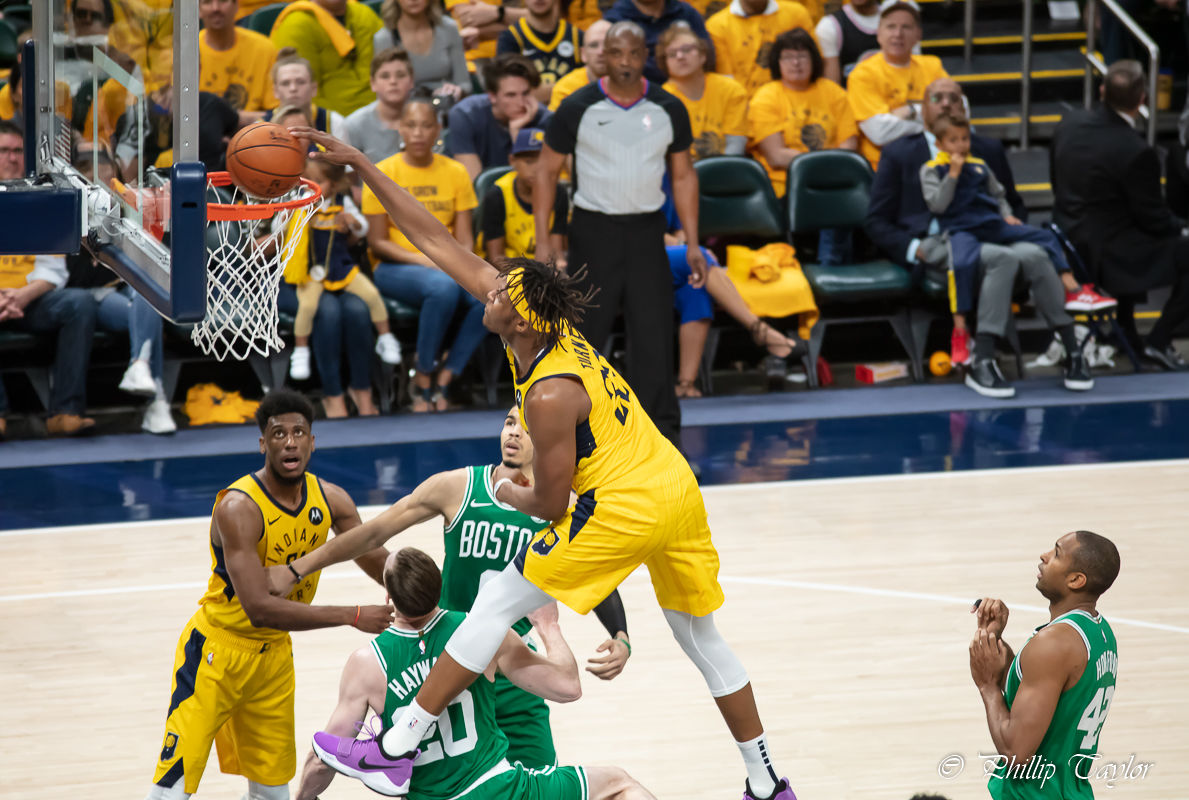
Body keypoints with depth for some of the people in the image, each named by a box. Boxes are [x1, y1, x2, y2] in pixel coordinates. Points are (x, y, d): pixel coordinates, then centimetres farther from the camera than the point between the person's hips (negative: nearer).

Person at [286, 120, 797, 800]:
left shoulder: (551, 394, -21)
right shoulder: (543, 319, 1)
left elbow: (552, 505, -14)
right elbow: (440, 243, 4)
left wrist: (508, 495, 9)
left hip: (626, 511, -9)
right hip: (678, 486, 9)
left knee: (496, 606, -4)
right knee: (703, 636, 21)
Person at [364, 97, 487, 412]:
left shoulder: (455, 172, 8)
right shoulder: (383, 173, -1)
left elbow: (464, 237, 8)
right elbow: (377, 242, -5)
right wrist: (424, 260, -17)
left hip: (447, 267, 4)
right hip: (394, 268, -4)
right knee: (443, 287, -38)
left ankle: (440, 382, -21)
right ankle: (422, 382, -22)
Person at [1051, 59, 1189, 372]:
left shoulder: (1068, 128, -4)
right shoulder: (1137, 153, -26)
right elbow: (1154, 219, -15)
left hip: (1067, 245, 8)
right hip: (1108, 258, -8)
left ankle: (1125, 331, 38)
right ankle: (1158, 342, 3)